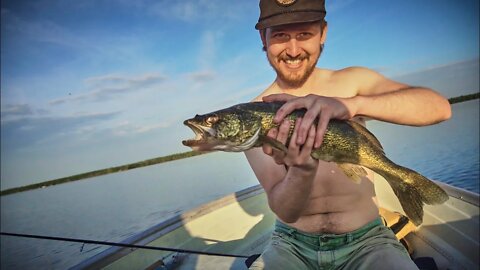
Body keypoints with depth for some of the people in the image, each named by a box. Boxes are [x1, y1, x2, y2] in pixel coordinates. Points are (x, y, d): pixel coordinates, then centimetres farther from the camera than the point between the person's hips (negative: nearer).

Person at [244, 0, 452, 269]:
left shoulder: (352, 81, -4)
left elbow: (440, 107, -19)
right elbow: (284, 210, -13)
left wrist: (350, 104, -33)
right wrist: (302, 171, -33)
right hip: (293, 243, 0)